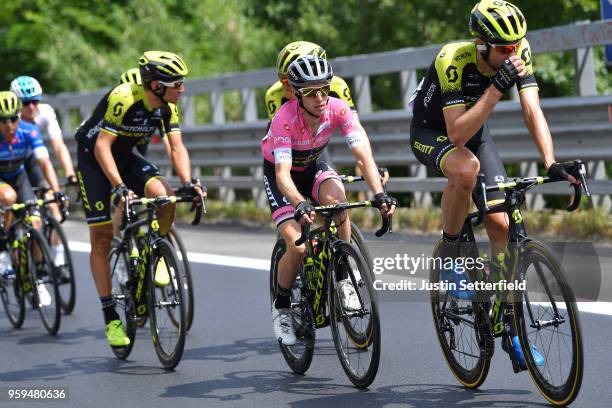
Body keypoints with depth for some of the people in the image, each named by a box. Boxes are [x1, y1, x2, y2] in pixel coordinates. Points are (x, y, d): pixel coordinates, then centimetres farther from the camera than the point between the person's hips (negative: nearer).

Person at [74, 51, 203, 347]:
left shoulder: (167, 106, -11)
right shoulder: (124, 98, -30)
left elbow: (177, 147, -12)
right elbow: (102, 146, -33)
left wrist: (188, 182, -29)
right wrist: (119, 186, -43)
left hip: (126, 156, 5)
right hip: (93, 157, -5)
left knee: (164, 195, -25)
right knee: (102, 238, -6)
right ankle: (110, 317, -1)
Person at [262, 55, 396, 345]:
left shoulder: (338, 109, -27)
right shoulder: (285, 118, -35)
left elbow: (362, 155, -31)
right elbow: (283, 173, -43)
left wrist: (379, 194, -46)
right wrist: (300, 204, -62)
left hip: (314, 165, 3)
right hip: (279, 171, -2)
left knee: (336, 201, -33)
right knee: (297, 246, -20)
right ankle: (281, 306, 8)